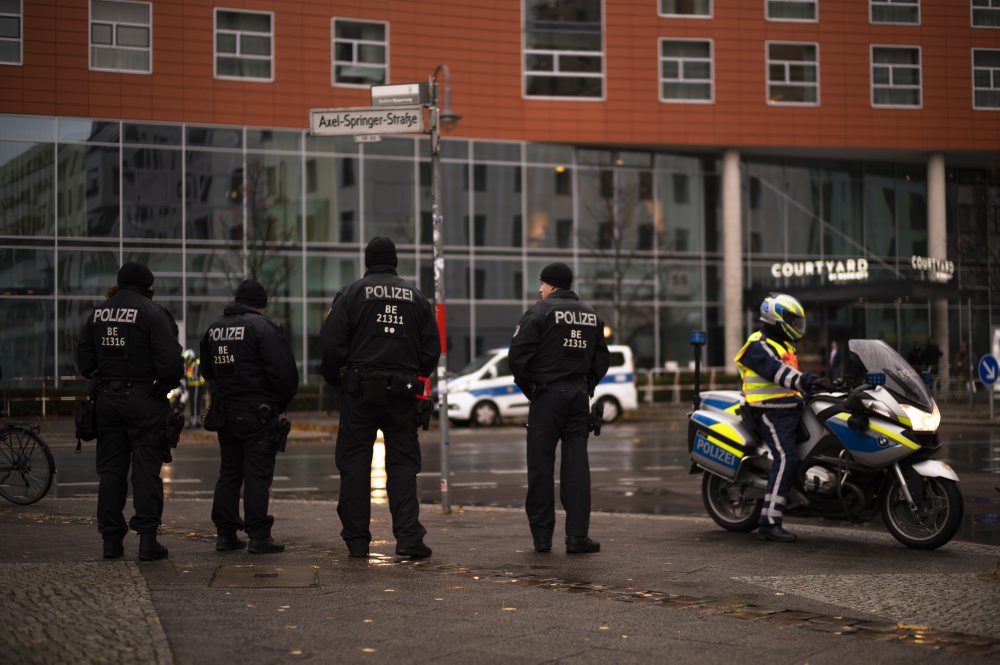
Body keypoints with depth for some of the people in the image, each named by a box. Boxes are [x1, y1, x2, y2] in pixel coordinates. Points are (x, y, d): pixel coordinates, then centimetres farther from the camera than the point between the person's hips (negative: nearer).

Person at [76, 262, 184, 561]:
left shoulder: (98, 313, 9)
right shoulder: (152, 312, -10)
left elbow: (83, 359, 10)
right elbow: (170, 361, -17)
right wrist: (166, 384, 0)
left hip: (107, 399, 5)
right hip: (144, 400, -5)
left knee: (110, 469, 10)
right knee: (146, 469, -1)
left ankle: (112, 539, 11)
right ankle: (147, 538, -3)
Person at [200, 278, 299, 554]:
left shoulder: (214, 328, 13)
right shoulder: (263, 327, -12)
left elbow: (208, 371, 21)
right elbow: (284, 371, -17)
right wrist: (282, 403, -2)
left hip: (225, 414, 7)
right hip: (257, 414, -7)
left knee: (228, 472, 13)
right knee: (258, 475, -4)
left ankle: (225, 533, 14)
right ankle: (258, 536, -4)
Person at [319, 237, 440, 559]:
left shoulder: (351, 293, 0)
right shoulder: (416, 297, 10)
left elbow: (330, 345, -7)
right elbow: (432, 349, 8)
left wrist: (335, 380, 8)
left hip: (358, 391, -2)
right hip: (402, 393, 2)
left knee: (355, 463, 5)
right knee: (403, 462, 6)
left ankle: (356, 539, 7)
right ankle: (408, 536, -6)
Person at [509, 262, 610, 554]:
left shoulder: (539, 312, -7)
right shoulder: (591, 315, 13)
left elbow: (518, 355, -13)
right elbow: (602, 358, 16)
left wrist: (528, 387, 0)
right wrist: (587, 385, 16)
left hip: (547, 396, -5)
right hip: (579, 396, 5)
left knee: (541, 465, 2)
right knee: (576, 466, 5)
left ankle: (542, 535, 6)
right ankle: (577, 536, 2)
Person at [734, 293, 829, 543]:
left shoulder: (783, 345, 22)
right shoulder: (759, 347, -11)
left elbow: (793, 376, 26)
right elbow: (778, 372, -26)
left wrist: (816, 383, 17)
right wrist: (808, 381, -37)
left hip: (790, 408, 11)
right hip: (771, 412, -11)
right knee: (786, 459, -22)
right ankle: (769, 523, -26)